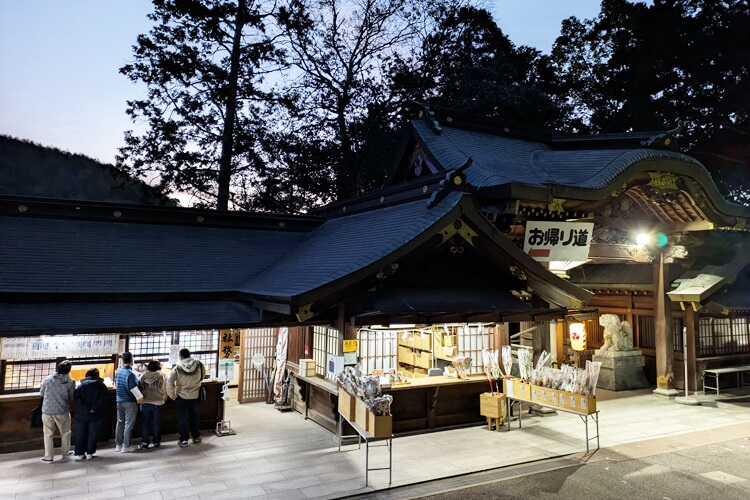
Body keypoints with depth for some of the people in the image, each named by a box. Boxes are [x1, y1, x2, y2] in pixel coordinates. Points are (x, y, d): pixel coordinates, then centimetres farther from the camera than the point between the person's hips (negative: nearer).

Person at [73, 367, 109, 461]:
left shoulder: (81, 385, 4)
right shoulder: (101, 386, 1)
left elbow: (77, 398, -10)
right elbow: (103, 400, -12)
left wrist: (86, 409, -13)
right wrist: (94, 409, -12)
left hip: (81, 414, 1)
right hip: (95, 415, -1)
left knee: (80, 434, 10)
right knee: (92, 433, 7)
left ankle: (79, 453, 11)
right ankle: (89, 453, 8)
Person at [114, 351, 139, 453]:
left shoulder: (118, 372, 3)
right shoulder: (130, 373, -19)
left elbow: (116, 385, 12)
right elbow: (132, 389, -20)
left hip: (119, 400, 7)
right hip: (129, 402, -7)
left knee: (120, 422, 15)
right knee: (128, 424, 2)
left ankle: (118, 445, 22)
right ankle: (126, 446, 6)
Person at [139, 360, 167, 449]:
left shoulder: (143, 376, -3)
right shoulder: (163, 376, -5)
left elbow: (140, 389, 0)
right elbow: (166, 390, -2)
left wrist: (142, 398, 16)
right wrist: (164, 398, 14)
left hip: (145, 402, 1)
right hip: (158, 403, -1)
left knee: (145, 423, 10)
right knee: (157, 423, 9)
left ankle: (145, 442, 12)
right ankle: (156, 442, 14)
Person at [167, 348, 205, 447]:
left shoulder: (178, 368, -16)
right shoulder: (199, 365, -10)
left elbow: (169, 383, -18)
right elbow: (203, 375, 7)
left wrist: (173, 395, -6)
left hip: (181, 397, -3)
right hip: (195, 396, 3)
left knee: (182, 418, 8)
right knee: (194, 416, 18)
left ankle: (183, 440, 12)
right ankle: (196, 437, 28)